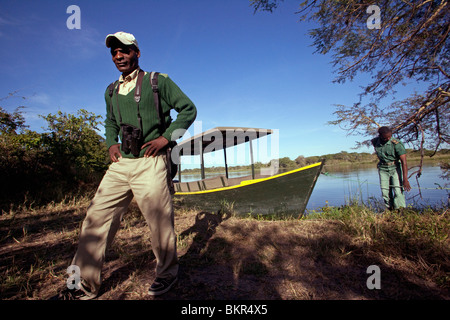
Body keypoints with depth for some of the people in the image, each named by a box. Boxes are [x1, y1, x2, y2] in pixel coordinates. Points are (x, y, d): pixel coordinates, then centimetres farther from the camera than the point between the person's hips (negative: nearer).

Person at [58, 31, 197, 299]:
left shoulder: (159, 81, 2)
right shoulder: (112, 91, 19)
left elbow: (189, 109, 1)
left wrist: (166, 136, -10)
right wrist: (111, 143, 10)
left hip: (150, 163, -5)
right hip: (121, 164, 6)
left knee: (160, 222, 0)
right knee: (96, 220, 4)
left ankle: (168, 272, 26)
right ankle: (84, 286, 20)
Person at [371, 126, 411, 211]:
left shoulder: (397, 144, -19)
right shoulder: (375, 142, -6)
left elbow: (404, 162, -21)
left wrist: (405, 179, -27)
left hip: (395, 168, -3)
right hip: (383, 169, 3)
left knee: (398, 191, -12)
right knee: (385, 192, 1)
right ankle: (390, 210, 13)